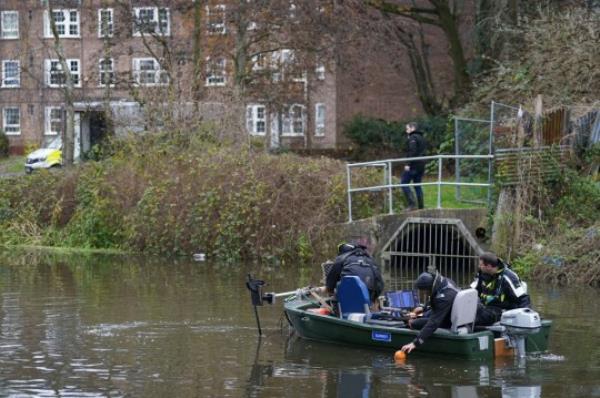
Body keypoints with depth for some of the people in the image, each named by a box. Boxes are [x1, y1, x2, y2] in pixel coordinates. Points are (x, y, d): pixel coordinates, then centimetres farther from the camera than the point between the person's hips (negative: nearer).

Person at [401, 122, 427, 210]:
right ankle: (421, 206, 8)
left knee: (404, 183, -5)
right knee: (417, 185, 12)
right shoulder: (422, 138, 20)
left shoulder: (413, 137, -9)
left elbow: (412, 151, -20)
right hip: (421, 165, 9)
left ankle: (411, 204, -17)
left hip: (413, 165, -9)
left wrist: (408, 164, -21)